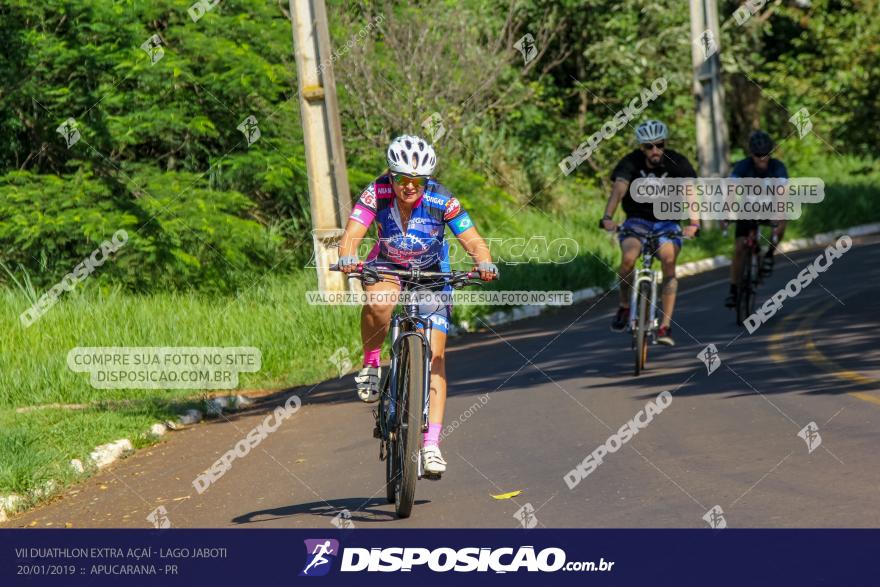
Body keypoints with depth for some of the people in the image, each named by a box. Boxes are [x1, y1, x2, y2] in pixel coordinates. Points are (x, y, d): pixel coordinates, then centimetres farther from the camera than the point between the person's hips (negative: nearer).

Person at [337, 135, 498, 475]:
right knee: (379, 302, -38)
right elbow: (352, 233, -33)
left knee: (434, 359, -11)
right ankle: (370, 365, -12)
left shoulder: (441, 201, -25)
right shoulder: (377, 193, -24)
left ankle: (431, 444, -9)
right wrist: (348, 257, -55)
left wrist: (484, 264, -49)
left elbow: (473, 241, -28)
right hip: (387, 267, 0)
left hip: (431, 273, 0)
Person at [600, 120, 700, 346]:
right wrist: (607, 217, -49)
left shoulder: (677, 163, -14)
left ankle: (665, 326, -24)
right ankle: (624, 306, -2)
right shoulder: (631, 163, -15)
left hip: (668, 222, 0)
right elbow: (619, 189, -31)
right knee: (628, 257, -28)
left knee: (668, 260, -27)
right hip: (637, 220, 0)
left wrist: (694, 222, -45)